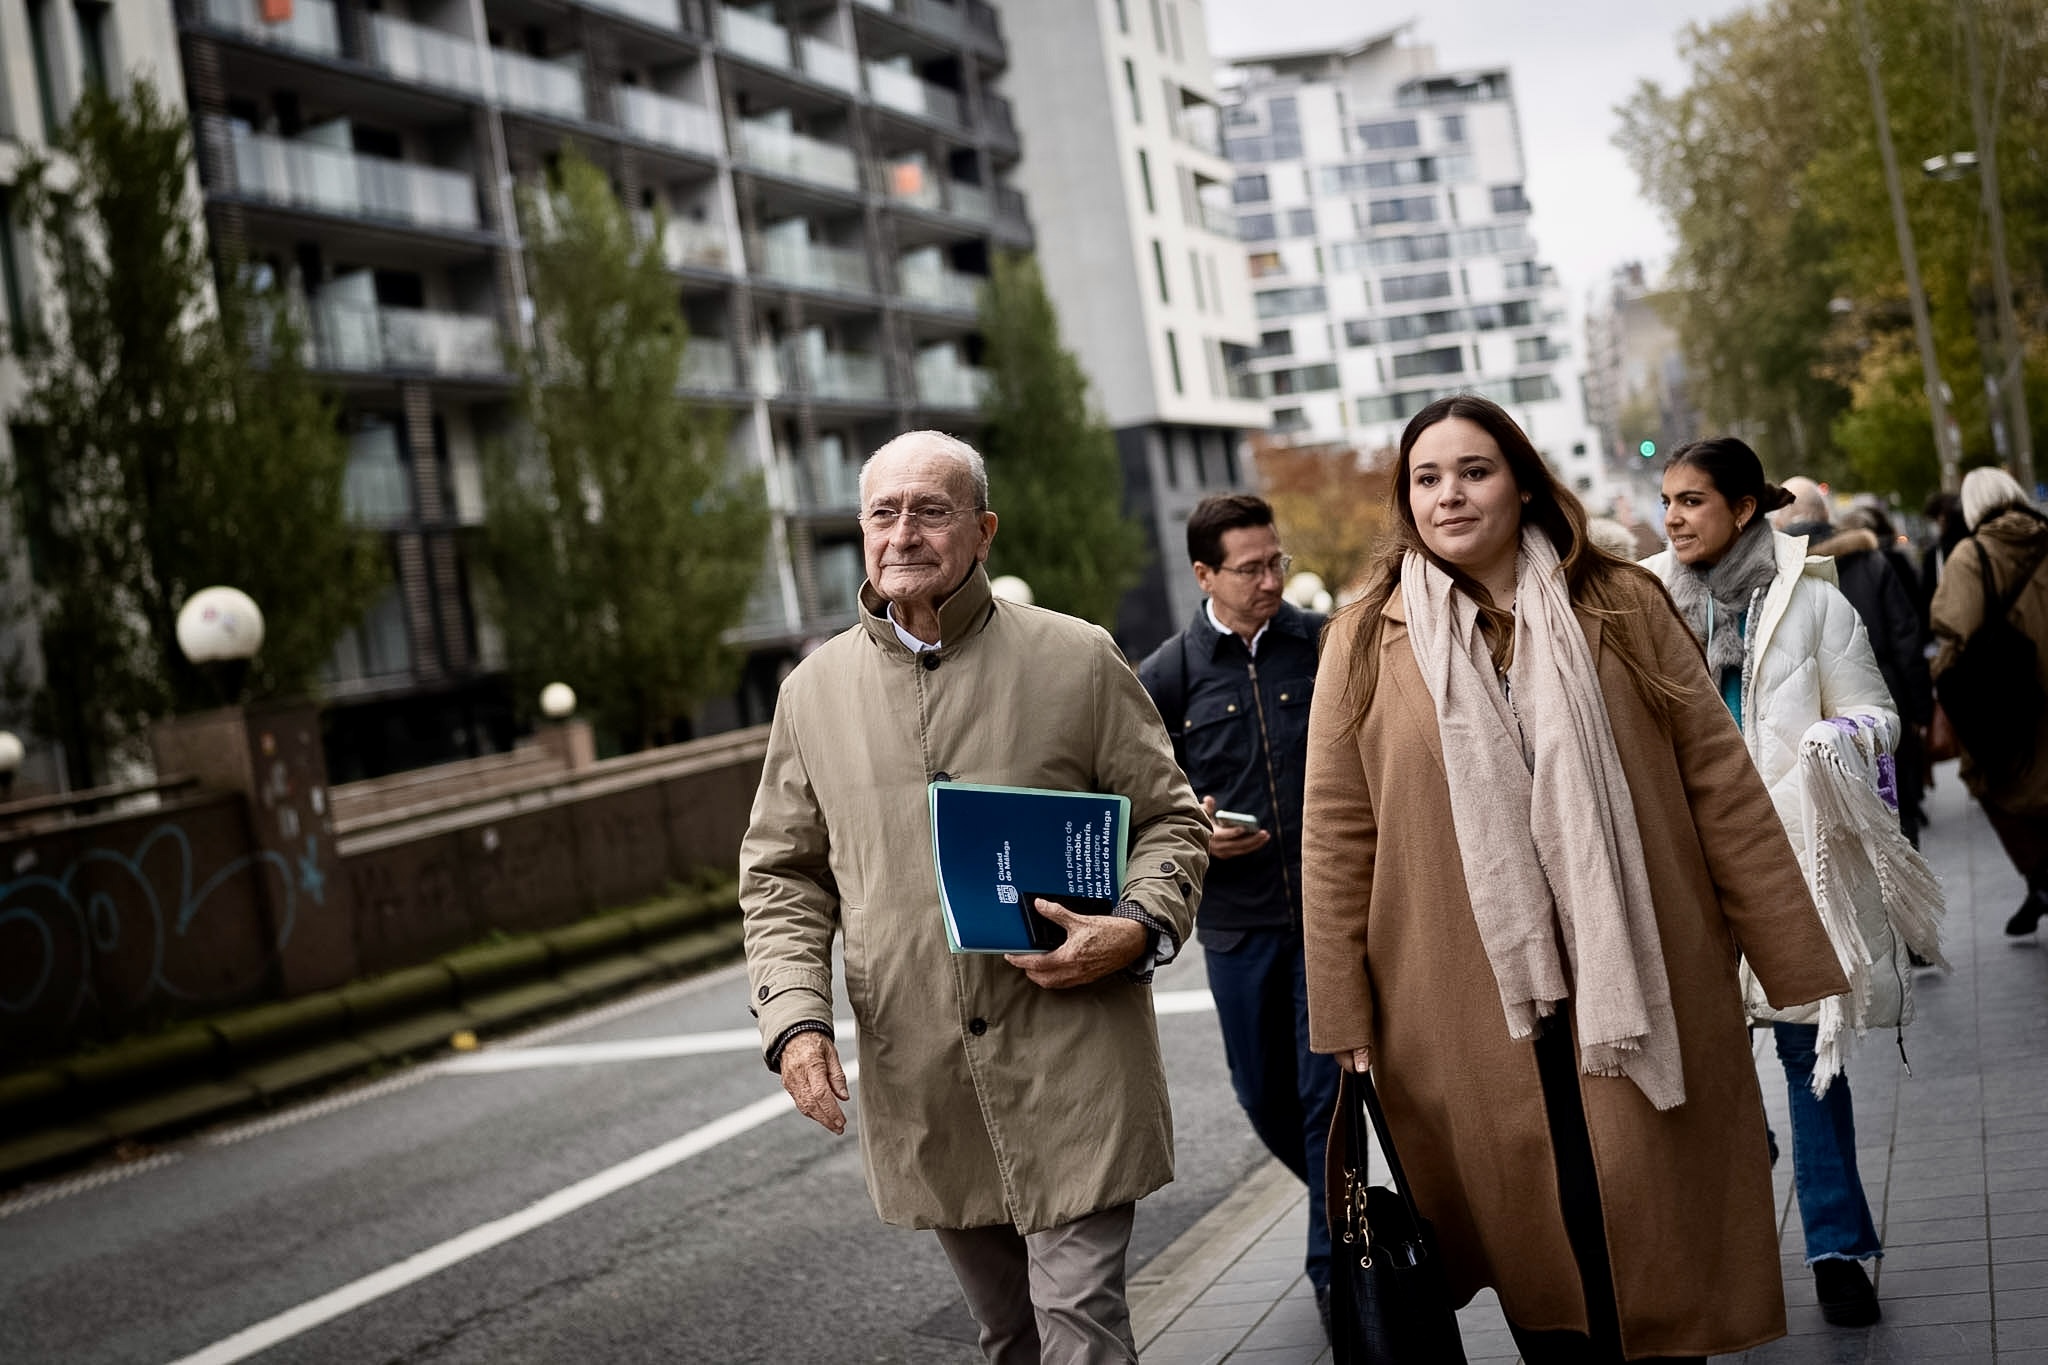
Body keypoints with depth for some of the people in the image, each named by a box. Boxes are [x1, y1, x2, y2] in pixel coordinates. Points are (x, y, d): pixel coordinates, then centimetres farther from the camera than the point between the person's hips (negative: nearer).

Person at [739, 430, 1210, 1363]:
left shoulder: (1076, 661, -1)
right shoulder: (814, 692, 6)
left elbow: (1170, 819, 4)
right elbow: (781, 875, 10)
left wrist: (1140, 927, -16)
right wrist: (794, 1018, -4)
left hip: (1071, 1061, -3)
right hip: (919, 1084, 3)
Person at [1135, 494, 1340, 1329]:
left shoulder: (1324, 644, -1)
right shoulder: (1168, 677, 0)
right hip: (1238, 921, 2)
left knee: (1328, 1091, -3)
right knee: (1264, 1095, 14)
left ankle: (1333, 1265, 11)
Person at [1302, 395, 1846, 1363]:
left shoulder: (1621, 608, 3)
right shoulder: (1365, 644, 2)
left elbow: (1723, 788, 3)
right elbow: (1337, 841, 3)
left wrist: (1793, 961, 2)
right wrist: (1344, 1018, 1)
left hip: (1638, 997, 0)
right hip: (1467, 1020, 0)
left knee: (1656, 1254, 6)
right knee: (1533, 1266, 6)